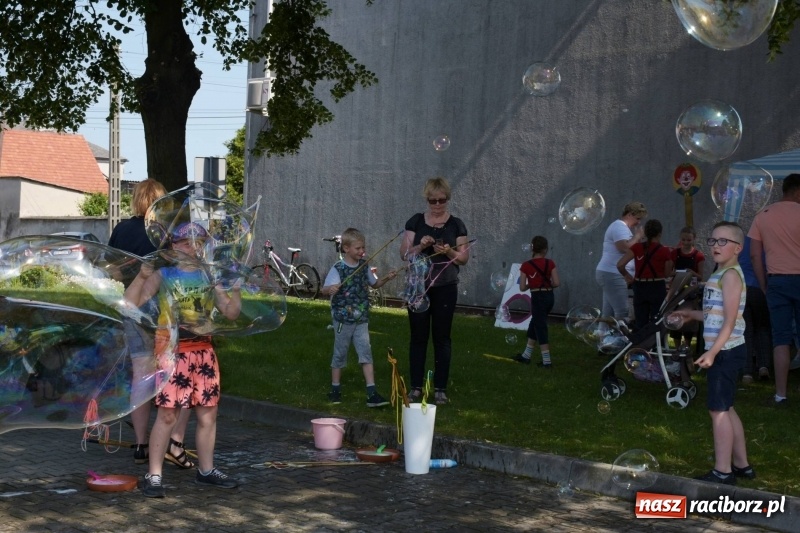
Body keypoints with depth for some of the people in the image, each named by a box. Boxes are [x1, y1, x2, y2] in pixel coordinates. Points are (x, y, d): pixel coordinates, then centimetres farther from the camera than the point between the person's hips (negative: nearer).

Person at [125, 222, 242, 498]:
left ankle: (206, 470, 24)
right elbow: (130, 304, -11)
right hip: (173, 353, -5)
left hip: (204, 352, 5)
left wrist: (236, 291, -5)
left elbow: (231, 313, 12)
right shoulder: (163, 275, -2)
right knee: (167, 415, -7)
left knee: (208, 414, 9)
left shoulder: (209, 277, 10)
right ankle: (153, 476, 0)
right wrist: (142, 276, -24)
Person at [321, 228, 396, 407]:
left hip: (361, 318, 4)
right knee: (340, 353, 9)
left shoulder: (364, 266, 4)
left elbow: (374, 284, 19)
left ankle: (372, 394, -6)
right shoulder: (338, 269, -12)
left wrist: (386, 279, 1)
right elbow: (324, 289, -19)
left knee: (366, 352, -2)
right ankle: (335, 390, 24)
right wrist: (331, 289, -41)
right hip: (343, 318, -4)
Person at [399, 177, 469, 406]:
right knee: (418, 336, 3)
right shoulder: (416, 221, 5)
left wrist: (449, 252, -16)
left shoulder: (455, 224, 3)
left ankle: (440, 388, 9)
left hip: (445, 288, -1)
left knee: (442, 337, 3)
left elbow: (464, 258, 2)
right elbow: (404, 253, 3)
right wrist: (420, 246, -15)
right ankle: (416, 387, 11)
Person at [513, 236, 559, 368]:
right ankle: (526, 355, 29)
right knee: (534, 324, 19)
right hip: (549, 296, 5)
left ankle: (546, 361, -3)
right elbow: (556, 283, -7)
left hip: (538, 297, -5)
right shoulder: (550, 263, -3)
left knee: (540, 328, 1)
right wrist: (547, 284, 11)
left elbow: (522, 288, -7)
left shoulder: (526, 266, -8)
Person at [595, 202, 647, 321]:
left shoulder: (621, 227, 23)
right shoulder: (620, 226, -11)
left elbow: (628, 249, 25)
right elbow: (624, 248, -25)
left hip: (610, 274, 11)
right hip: (613, 275, -11)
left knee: (608, 313, 7)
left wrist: (637, 237, 11)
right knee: (622, 313, -12)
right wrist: (637, 236, -11)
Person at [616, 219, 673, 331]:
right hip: (657, 288, -2)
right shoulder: (664, 251, -6)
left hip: (640, 288, 2)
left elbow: (620, 265, -10)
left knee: (640, 325, 9)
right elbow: (667, 274, 4)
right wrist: (673, 272, 26)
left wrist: (627, 276, 8)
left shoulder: (637, 247, -1)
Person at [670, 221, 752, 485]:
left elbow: (730, 320, -20)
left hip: (726, 351, -10)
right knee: (725, 408, 16)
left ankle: (722, 472, -2)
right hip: (724, 351, 10)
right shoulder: (721, 274, 15)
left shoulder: (730, 275, -14)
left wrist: (712, 352, -24)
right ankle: (741, 465, 25)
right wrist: (692, 315, 27)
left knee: (718, 409, -7)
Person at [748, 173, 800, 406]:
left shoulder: (762, 216, 8)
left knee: (781, 339, 5)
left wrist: (764, 286, 12)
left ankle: (780, 394, 2)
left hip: (777, 281, 3)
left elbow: (754, 255, 7)